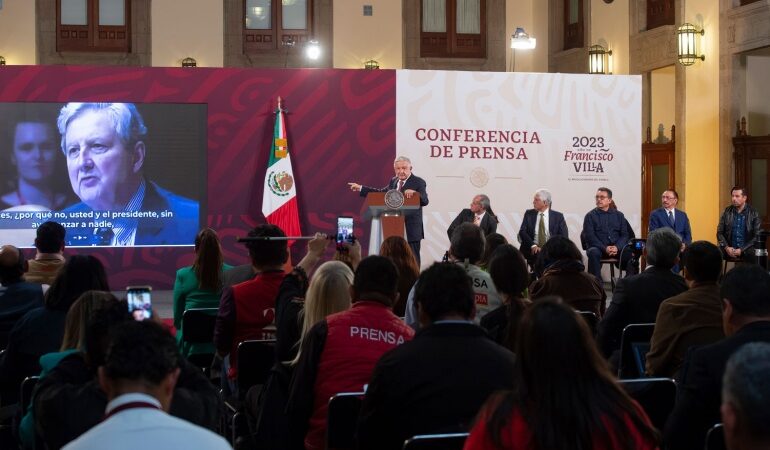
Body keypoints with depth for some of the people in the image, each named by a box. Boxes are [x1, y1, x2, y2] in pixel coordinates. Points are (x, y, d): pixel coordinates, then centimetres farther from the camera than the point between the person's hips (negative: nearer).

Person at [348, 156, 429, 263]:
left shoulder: (418, 182, -6)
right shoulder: (393, 181, 14)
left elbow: (424, 201, -19)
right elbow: (381, 193, 27)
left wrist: (413, 193, -39)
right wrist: (361, 188, 24)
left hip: (411, 229, -6)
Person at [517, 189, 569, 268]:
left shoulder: (558, 216, 5)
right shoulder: (529, 214, 10)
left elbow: (564, 236, -1)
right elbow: (522, 232, 1)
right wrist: (533, 245, -16)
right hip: (532, 251, 0)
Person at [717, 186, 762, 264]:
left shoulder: (754, 214, 0)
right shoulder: (727, 212, 6)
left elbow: (757, 236, -3)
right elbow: (720, 232, 7)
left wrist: (742, 250, -13)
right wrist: (726, 247, -10)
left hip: (746, 250, -2)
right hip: (730, 249, 2)